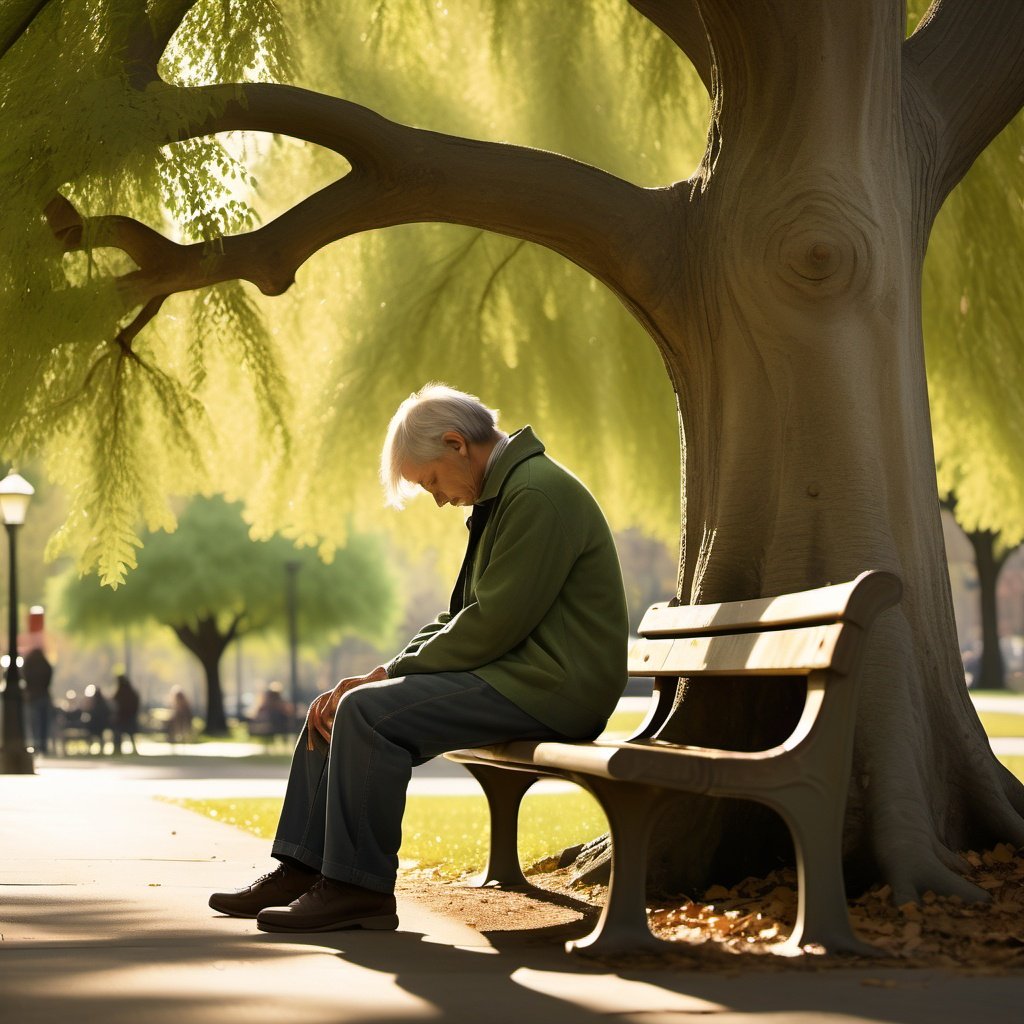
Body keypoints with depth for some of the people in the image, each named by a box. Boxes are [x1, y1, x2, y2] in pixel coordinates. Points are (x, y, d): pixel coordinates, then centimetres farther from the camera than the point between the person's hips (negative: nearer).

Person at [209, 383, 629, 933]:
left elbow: (494, 624, -21)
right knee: (335, 707, 5)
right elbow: (459, 616, 18)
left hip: (546, 689, -11)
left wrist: (391, 674, -11)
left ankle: (359, 888, -15)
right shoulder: (501, 496, 18)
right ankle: (301, 869, 8)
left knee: (369, 712, -23)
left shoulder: (537, 494, -16)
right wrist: (384, 673, 3)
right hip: (509, 674, 11)